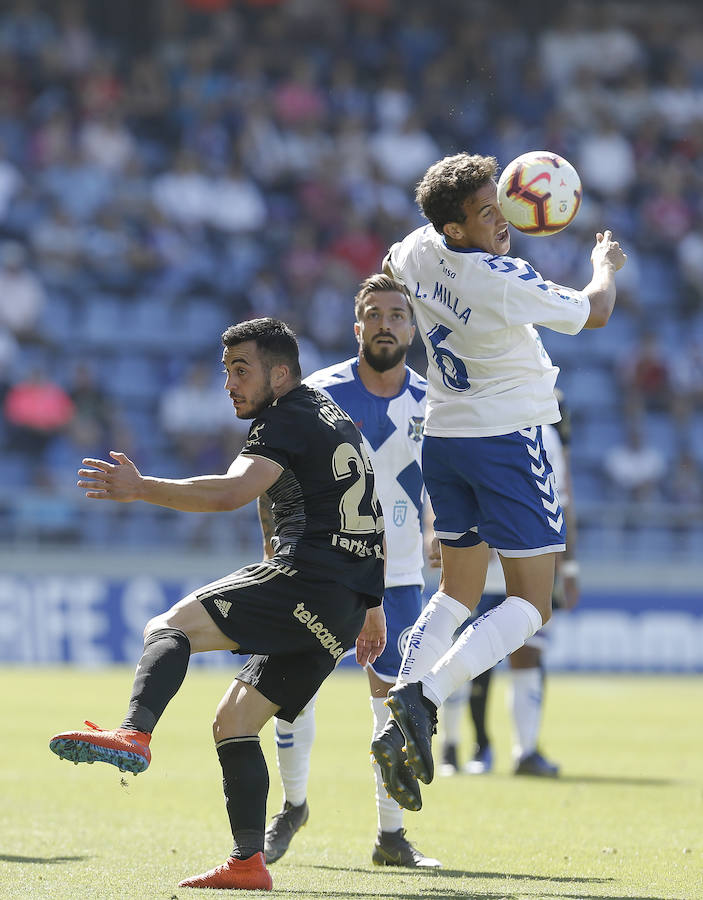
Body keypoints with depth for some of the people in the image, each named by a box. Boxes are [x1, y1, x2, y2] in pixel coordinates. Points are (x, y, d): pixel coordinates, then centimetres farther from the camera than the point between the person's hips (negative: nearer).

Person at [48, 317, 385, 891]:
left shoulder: (286, 420, -3)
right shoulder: (336, 419, 28)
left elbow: (231, 492, -21)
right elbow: (362, 516, 34)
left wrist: (142, 489, -26)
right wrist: (372, 608, 39)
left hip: (308, 580, -9)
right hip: (351, 603, 9)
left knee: (170, 627, -16)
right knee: (234, 719, 11)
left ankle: (134, 734, -42)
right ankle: (248, 863, 3)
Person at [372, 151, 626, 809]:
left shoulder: (419, 250, -5)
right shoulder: (506, 284, -24)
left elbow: (391, 268, 23)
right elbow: (593, 313, -8)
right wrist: (605, 265, 14)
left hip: (442, 435, 7)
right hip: (508, 438, -7)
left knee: (457, 593, 18)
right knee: (530, 604, -2)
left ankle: (399, 722, 1)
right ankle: (426, 698, -21)